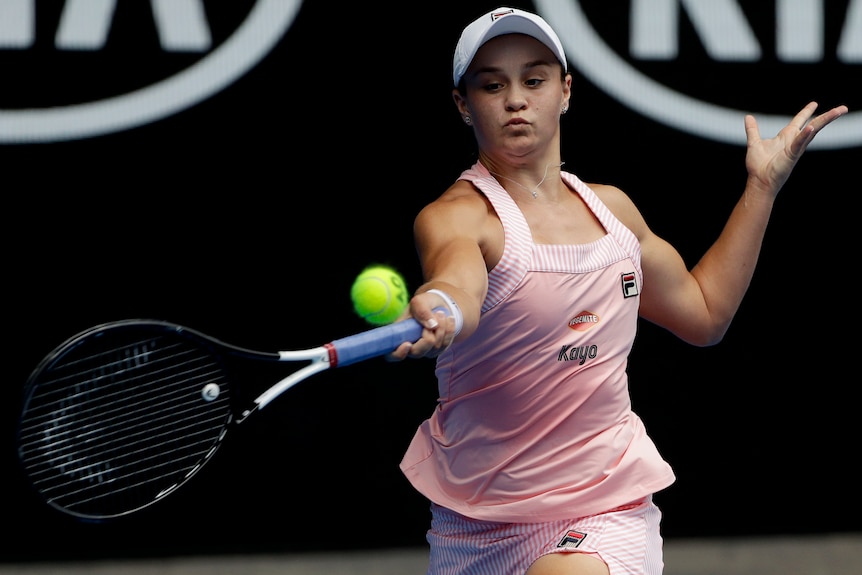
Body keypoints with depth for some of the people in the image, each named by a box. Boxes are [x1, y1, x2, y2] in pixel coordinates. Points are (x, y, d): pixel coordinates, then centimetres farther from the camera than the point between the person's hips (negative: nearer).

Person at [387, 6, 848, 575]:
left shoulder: (611, 208, 9)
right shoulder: (454, 216, -10)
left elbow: (703, 312, 24)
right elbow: (459, 280, -34)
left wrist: (763, 185, 21)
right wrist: (441, 311, -58)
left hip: (607, 511, 1)